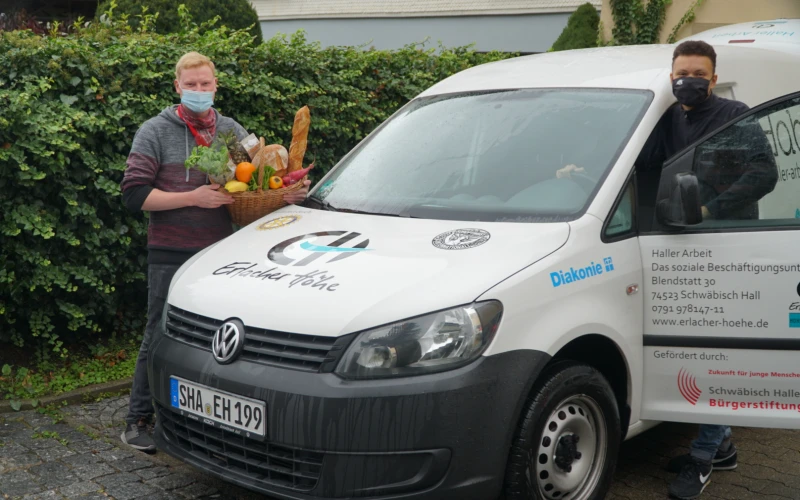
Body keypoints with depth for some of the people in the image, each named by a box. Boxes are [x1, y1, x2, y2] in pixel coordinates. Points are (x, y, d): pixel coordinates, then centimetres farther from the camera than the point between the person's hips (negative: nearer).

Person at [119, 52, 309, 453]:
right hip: (171, 256, -4)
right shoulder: (156, 132, -1)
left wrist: (288, 193, -5)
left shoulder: (232, 131, 12)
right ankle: (138, 421, 14)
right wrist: (193, 198, -17)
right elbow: (134, 194, -8)